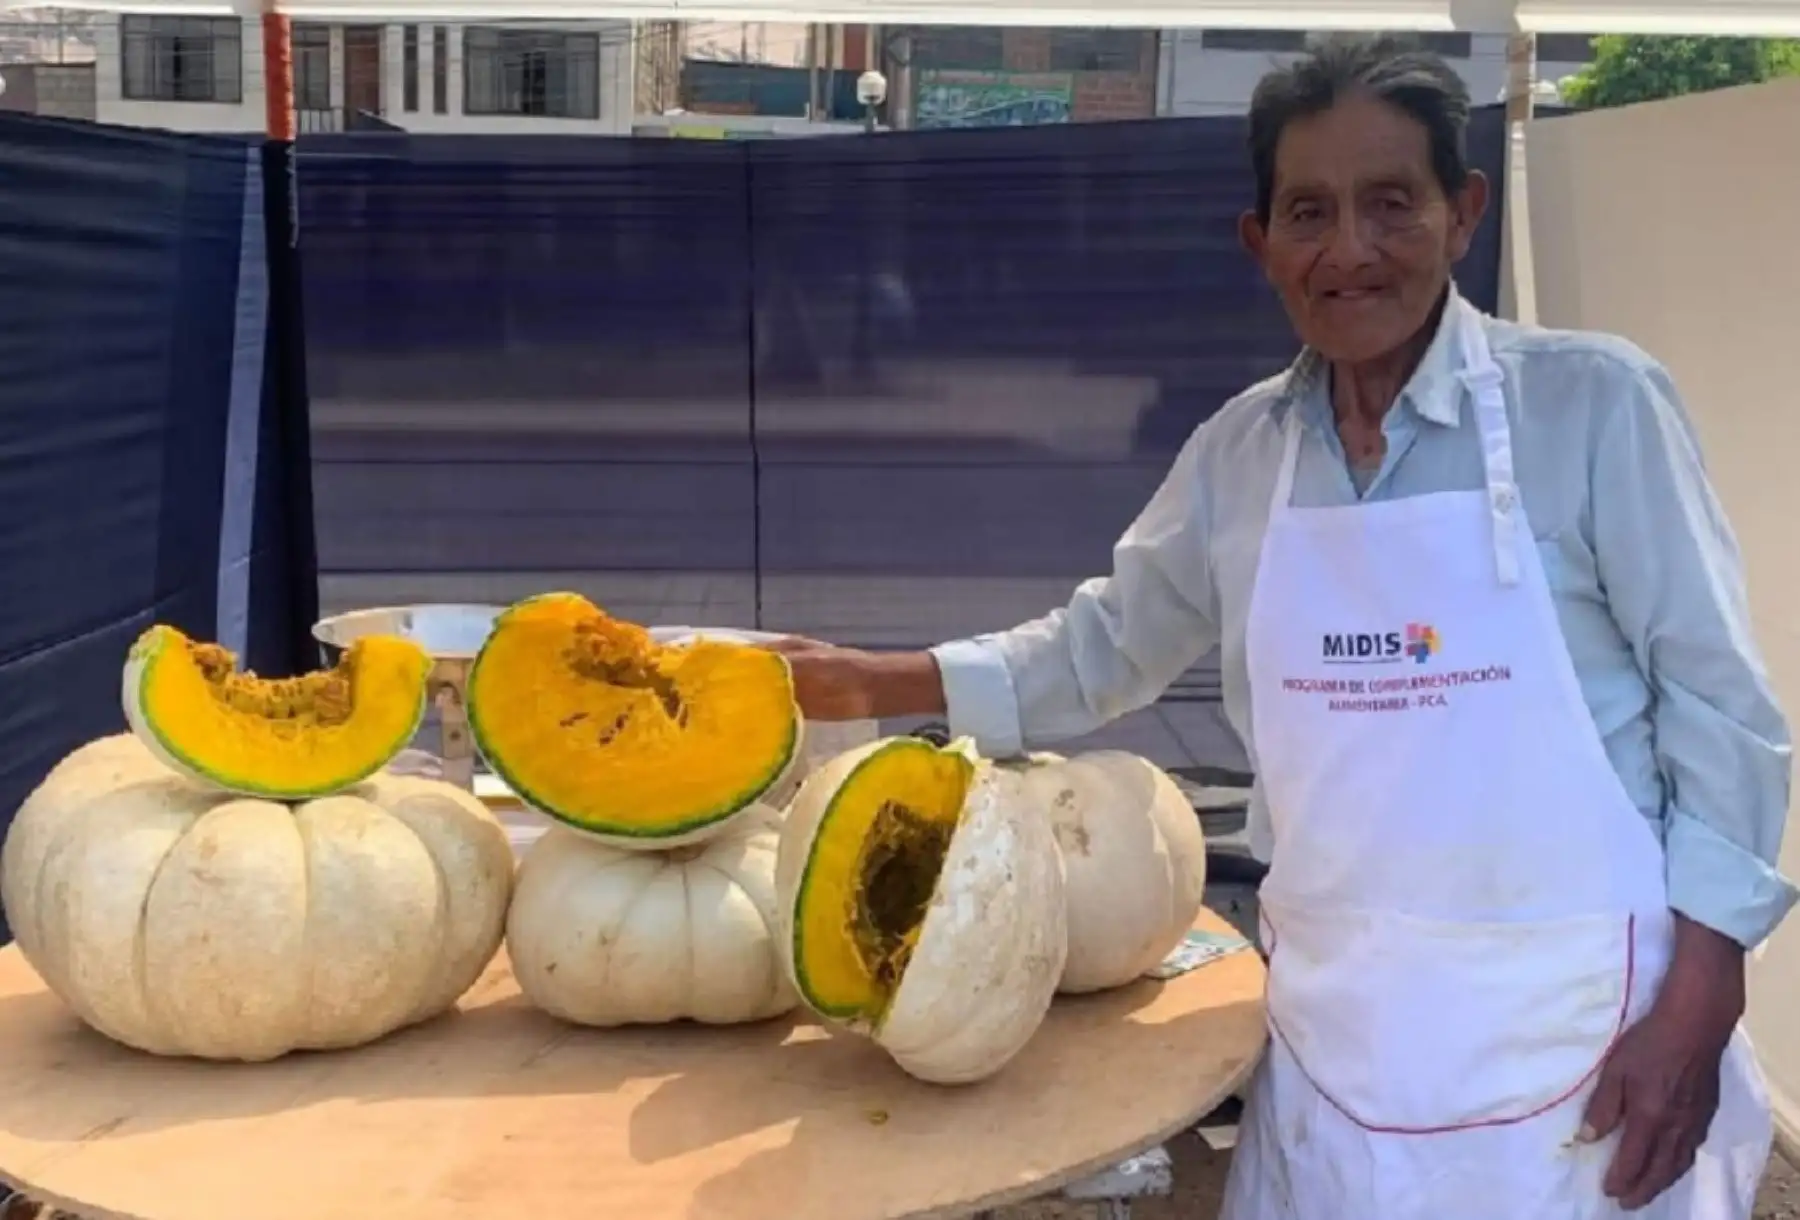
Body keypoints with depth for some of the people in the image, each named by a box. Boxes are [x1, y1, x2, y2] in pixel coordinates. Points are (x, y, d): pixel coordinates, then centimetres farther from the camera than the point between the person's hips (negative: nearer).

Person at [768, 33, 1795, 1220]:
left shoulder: (1592, 402, -8)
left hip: (1573, 1016, -3)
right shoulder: (1239, 452, 4)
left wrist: (1700, 1007, -10)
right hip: (1340, 1021, 4)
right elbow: (1104, 646, 14)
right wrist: (879, 683, 6)